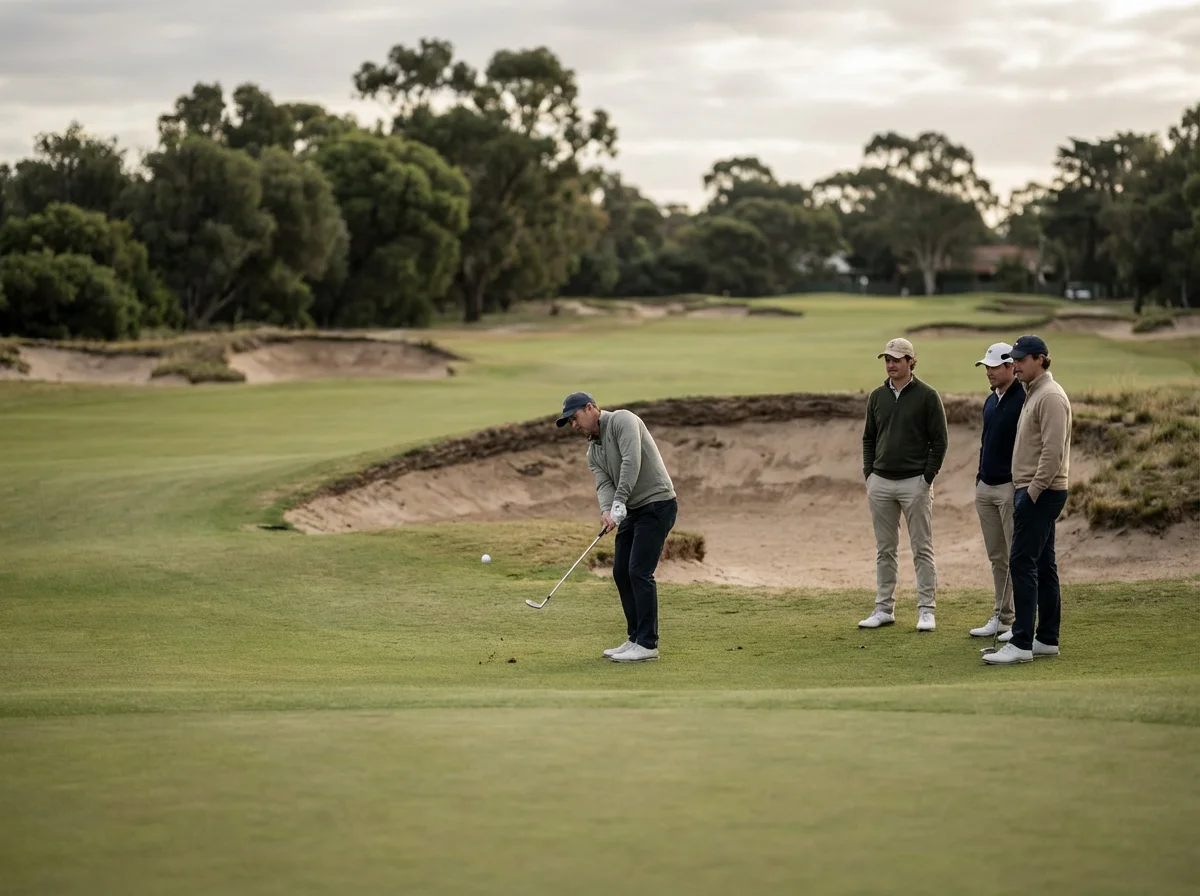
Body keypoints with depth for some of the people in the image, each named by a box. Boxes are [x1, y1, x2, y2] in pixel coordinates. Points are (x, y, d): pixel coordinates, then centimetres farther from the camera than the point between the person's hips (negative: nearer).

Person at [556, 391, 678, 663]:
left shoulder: (622, 420, -12)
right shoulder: (593, 451, 15)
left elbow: (632, 461, -24)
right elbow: (604, 484, 2)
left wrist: (619, 503, -27)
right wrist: (607, 511, -20)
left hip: (657, 504, -9)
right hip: (633, 509, 9)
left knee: (639, 571, -13)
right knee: (621, 573, 7)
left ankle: (647, 644, -9)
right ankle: (636, 639, 15)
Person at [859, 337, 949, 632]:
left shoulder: (927, 396, -5)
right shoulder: (877, 397, 10)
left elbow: (939, 441, -5)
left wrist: (928, 478, -10)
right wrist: (869, 475, 6)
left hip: (914, 483, -5)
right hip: (880, 483, 5)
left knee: (922, 549, -1)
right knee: (884, 550, 9)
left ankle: (926, 610, 2)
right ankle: (884, 609, 15)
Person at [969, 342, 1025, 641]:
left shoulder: (1023, 400, -12)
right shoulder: (990, 401, 15)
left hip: (1010, 488, -8)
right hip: (986, 487, 9)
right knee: (996, 557, 11)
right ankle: (1001, 618, 17)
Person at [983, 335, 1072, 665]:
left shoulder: (1050, 396, -14)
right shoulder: (1033, 394, 19)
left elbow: (1053, 452, -22)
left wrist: (1032, 492, -21)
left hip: (1041, 493, -11)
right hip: (1032, 492, 11)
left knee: (1022, 562, -13)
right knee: (1043, 565, 11)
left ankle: (1022, 644, -15)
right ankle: (1047, 639, 15)